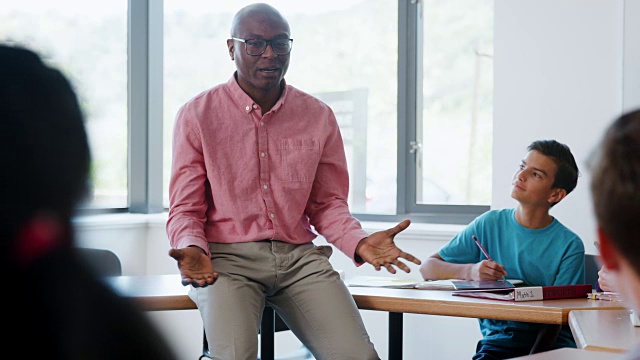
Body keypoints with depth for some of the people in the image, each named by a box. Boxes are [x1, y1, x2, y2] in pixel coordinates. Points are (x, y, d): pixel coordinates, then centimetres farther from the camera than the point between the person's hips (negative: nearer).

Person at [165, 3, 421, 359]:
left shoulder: (318, 116, 11)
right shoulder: (197, 115, 3)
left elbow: (327, 204, 14)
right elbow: (186, 209, 3)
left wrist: (360, 242, -7)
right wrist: (192, 250, -19)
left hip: (299, 257, 3)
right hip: (227, 257, -2)